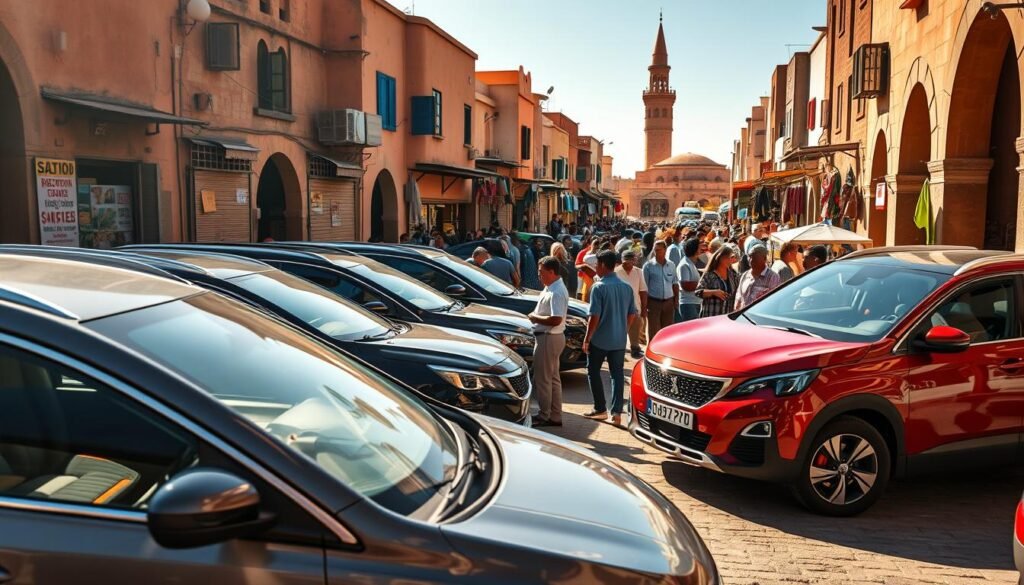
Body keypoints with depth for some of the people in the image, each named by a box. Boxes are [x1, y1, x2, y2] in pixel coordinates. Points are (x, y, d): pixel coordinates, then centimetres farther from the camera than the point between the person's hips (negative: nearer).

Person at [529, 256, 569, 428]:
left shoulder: (556, 292, -21)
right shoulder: (551, 288, 11)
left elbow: (556, 320, -29)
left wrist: (535, 317, -17)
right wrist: (536, 316, 4)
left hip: (548, 338, -11)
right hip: (552, 337, 11)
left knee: (542, 378, -2)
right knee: (552, 378, 15)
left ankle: (544, 416, 7)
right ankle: (555, 416, 23)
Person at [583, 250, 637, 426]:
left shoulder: (599, 287, -15)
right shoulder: (626, 287, 4)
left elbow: (595, 316, -17)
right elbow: (632, 314, 10)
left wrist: (587, 338, -10)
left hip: (600, 339, -5)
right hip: (619, 340, 5)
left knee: (593, 372, 10)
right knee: (617, 374, 8)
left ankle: (600, 409, 12)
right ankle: (617, 412, 4)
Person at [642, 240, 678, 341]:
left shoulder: (671, 265, 7)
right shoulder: (648, 265, -5)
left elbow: (675, 283, 15)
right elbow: (645, 285, -4)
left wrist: (676, 298, 8)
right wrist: (645, 302, -9)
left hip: (669, 301, 4)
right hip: (654, 302, -4)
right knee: (653, 331, -3)